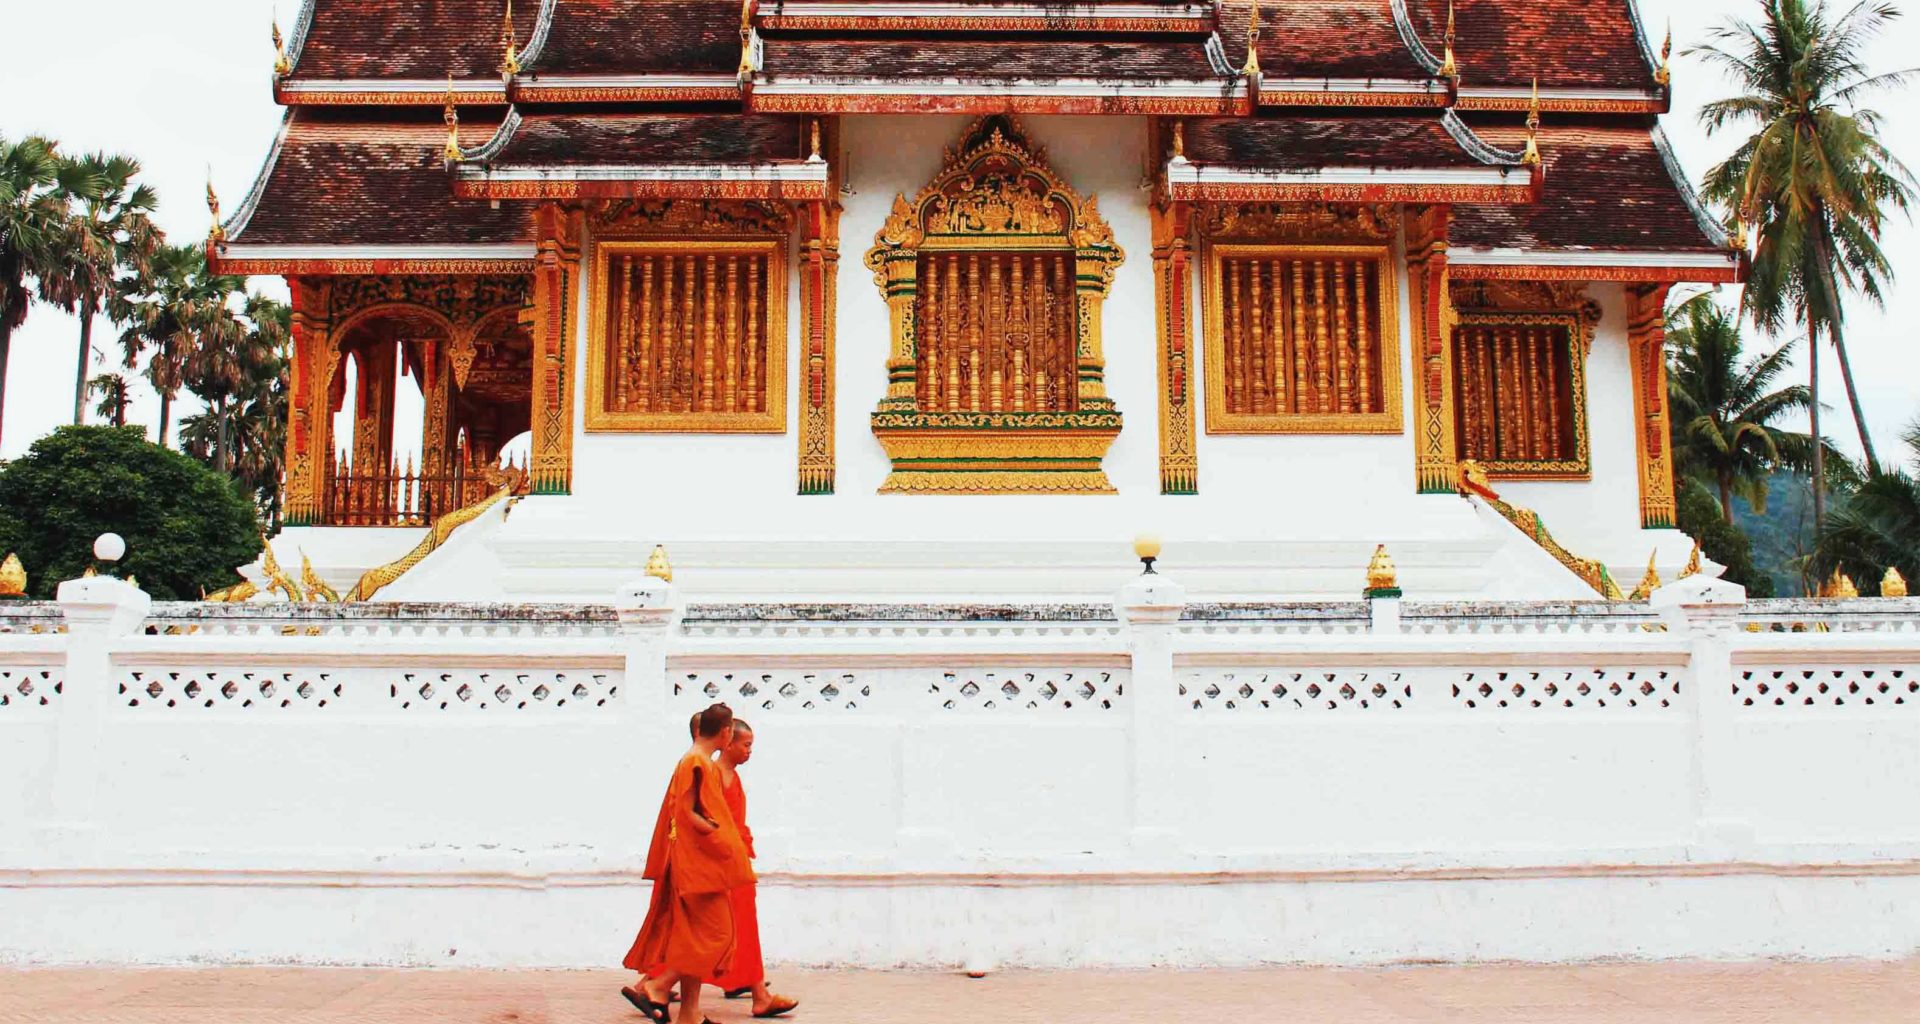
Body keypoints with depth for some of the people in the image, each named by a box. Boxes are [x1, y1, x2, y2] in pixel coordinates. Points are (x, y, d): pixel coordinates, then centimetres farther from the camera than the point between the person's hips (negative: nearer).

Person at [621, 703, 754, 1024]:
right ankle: (655, 988, -7)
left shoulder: (691, 760, 15)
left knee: (693, 939, 9)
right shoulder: (699, 763, -14)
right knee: (713, 934, -6)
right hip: (699, 862, -10)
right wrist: (719, 834, -13)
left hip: (695, 862, 10)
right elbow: (686, 813, -20)